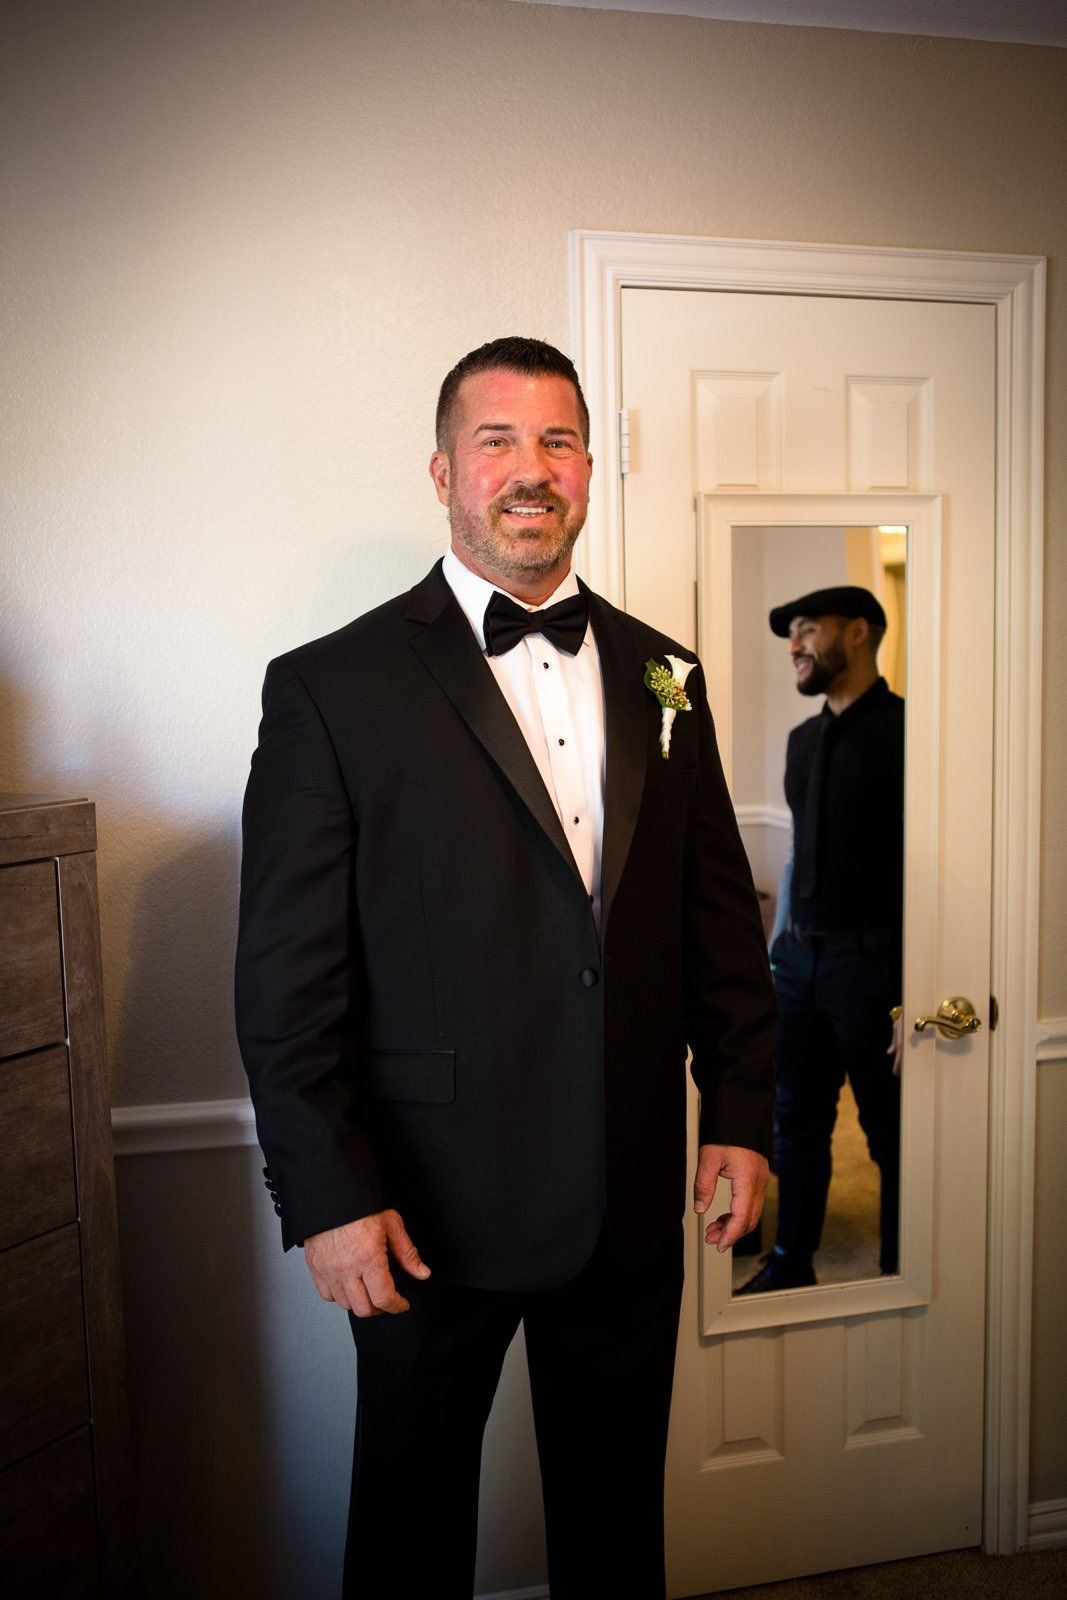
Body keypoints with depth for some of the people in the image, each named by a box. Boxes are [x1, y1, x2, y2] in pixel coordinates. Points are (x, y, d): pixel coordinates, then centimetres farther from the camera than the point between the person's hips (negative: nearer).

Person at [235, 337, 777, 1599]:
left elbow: (719, 914, 8)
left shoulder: (661, 676, 5)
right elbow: (285, 976, -11)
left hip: (633, 1203, 4)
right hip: (433, 1209, -3)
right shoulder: (331, 689, -9)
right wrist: (326, 1198, -13)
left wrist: (740, 1112, 5)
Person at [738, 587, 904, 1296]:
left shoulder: (904, 730, -13)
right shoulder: (803, 738, 11)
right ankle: (791, 1264, 33)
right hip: (799, 959, 7)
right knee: (797, 1121, 17)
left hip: (872, 964, -7)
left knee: (891, 1138, 9)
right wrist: (781, 944, 17)